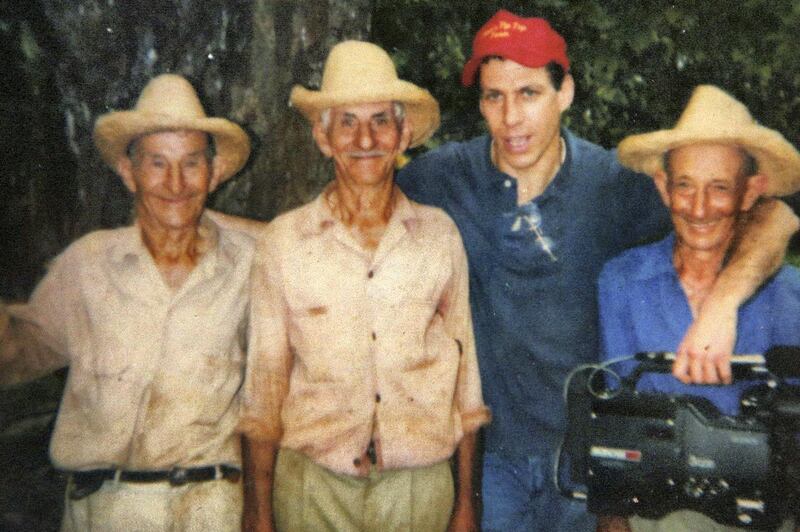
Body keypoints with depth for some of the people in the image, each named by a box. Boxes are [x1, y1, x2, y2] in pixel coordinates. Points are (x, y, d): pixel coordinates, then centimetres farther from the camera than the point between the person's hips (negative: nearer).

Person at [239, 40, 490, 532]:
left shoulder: (440, 235, -1)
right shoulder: (284, 241, -3)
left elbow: (465, 369, 5)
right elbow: (264, 382, 2)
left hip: (421, 485, 1)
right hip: (312, 486, 0)